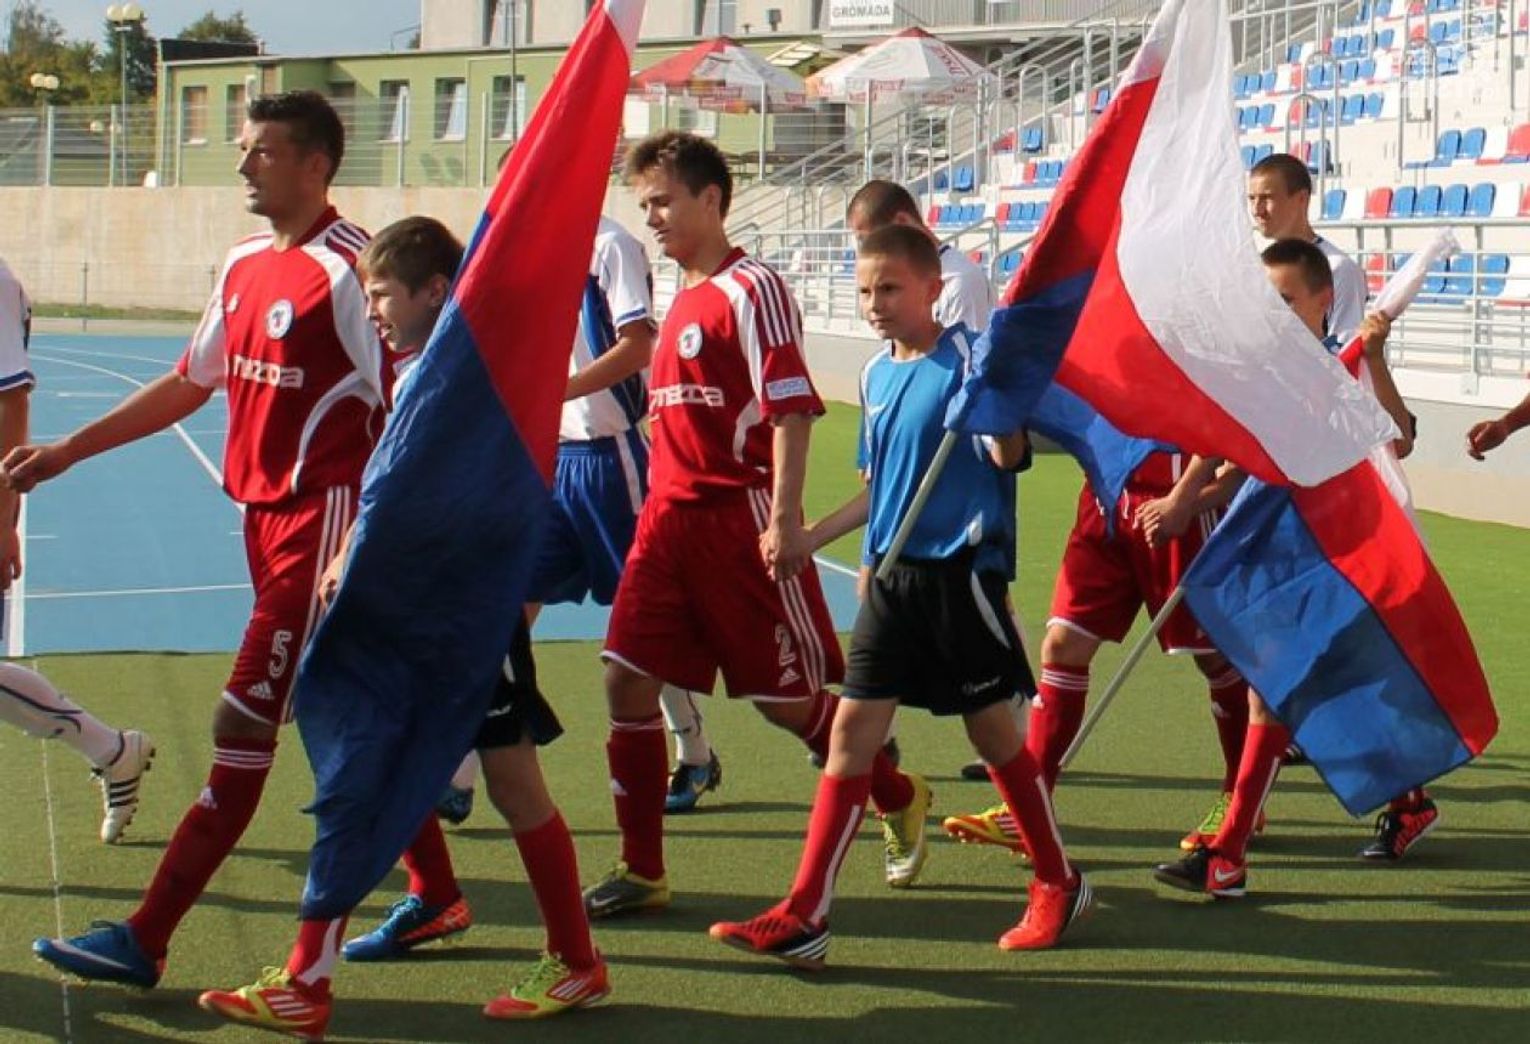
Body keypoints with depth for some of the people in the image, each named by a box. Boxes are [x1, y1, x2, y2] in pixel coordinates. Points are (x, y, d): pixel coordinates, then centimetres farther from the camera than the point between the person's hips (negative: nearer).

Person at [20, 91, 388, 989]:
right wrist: (67, 451, 21)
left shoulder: (348, 267, -14)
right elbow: (190, 384, 22)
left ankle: (147, 939, -5)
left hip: (321, 524, -9)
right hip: (264, 517, 9)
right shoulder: (245, 266, 12)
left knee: (243, 728, -7)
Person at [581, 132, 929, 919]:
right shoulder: (681, 300, 15)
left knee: (786, 698, 2)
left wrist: (783, 518, -24)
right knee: (628, 680, -1)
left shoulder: (751, 290, -10)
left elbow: (791, 409, -17)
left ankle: (899, 800, 27)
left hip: (743, 519, -8)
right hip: (671, 517, 8)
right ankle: (641, 871, 7)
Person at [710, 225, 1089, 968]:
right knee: (853, 727, 1)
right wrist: (810, 538, 16)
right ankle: (804, 917, 0)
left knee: (992, 727, 5)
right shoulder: (875, 376, 11)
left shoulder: (966, 357, -10)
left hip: (961, 570, -6)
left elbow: (1008, 457, -19)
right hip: (891, 574, 6)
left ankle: (1059, 885, 26)